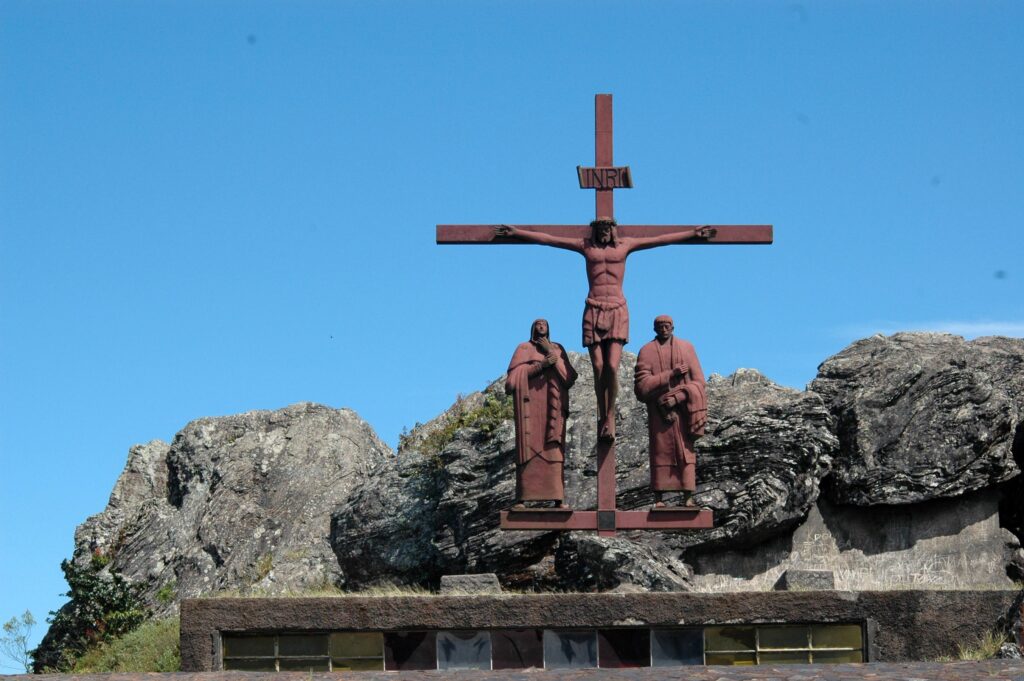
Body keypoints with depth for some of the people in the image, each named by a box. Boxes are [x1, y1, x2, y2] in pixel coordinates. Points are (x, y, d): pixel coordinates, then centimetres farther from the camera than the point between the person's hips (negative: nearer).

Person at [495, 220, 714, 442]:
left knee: (612, 366, -15)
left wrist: (693, 233, 17)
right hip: (593, 310, 1)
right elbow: (548, 239, 14)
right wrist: (516, 232, 12)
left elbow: (661, 239, 17)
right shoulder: (585, 246, 14)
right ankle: (602, 417, 6)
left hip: (618, 310, -1)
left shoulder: (625, 245, 13)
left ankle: (610, 415, -1)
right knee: (598, 367, -6)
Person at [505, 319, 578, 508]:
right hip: (530, 403, -2)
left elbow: (569, 377, 3)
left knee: (553, 448, -9)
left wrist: (551, 353, -5)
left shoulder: (558, 349, 17)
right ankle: (521, 498, -17)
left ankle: (558, 498, -14)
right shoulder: (523, 349, 11)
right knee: (528, 448, -12)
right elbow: (515, 377, -3)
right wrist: (541, 365, -15)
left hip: (552, 405, 2)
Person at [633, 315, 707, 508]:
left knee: (685, 451, -6)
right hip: (659, 411, -1)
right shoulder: (647, 352, 5)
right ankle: (659, 498, -6)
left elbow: (698, 381, 3)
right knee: (660, 451, -5)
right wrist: (671, 374, -14)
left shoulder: (686, 347, 9)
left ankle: (688, 497, -10)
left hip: (683, 409, 1)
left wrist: (676, 398, -11)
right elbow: (642, 385, -6)